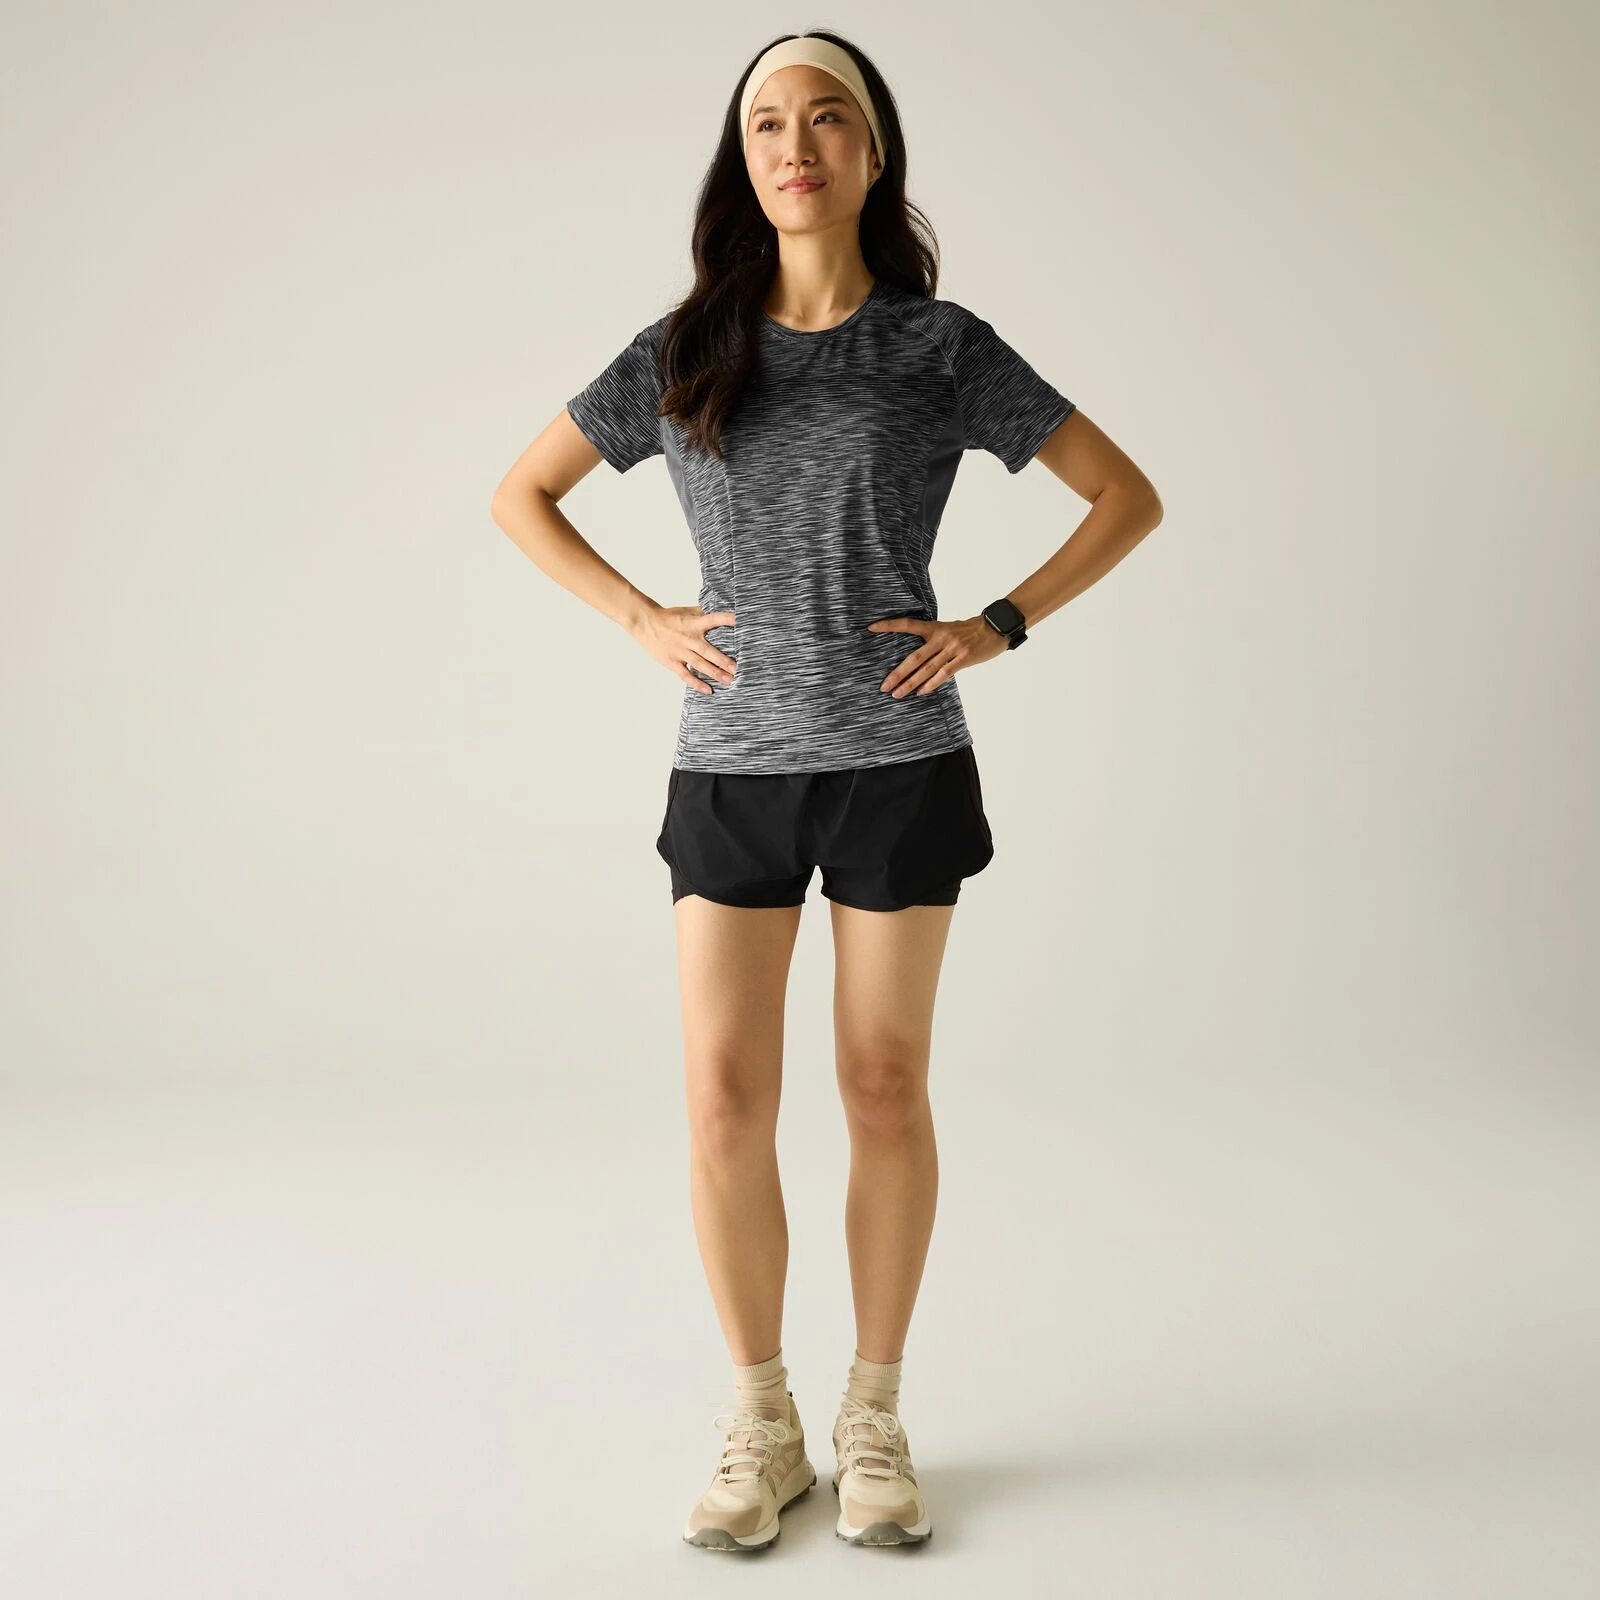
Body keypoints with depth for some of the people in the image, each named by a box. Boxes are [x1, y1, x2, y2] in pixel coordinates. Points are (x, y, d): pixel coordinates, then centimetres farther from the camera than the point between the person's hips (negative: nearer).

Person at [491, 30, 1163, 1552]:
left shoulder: (942, 346, 1)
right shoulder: (684, 353, 5)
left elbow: (1127, 495, 6)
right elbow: (521, 494, 15)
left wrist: (1000, 626, -4)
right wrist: (645, 619, 3)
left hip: (897, 762, -1)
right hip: (730, 767, 2)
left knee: (885, 1090, 6)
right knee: (724, 1099, -1)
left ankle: (874, 1418, 22)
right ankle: (759, 1426, 17)